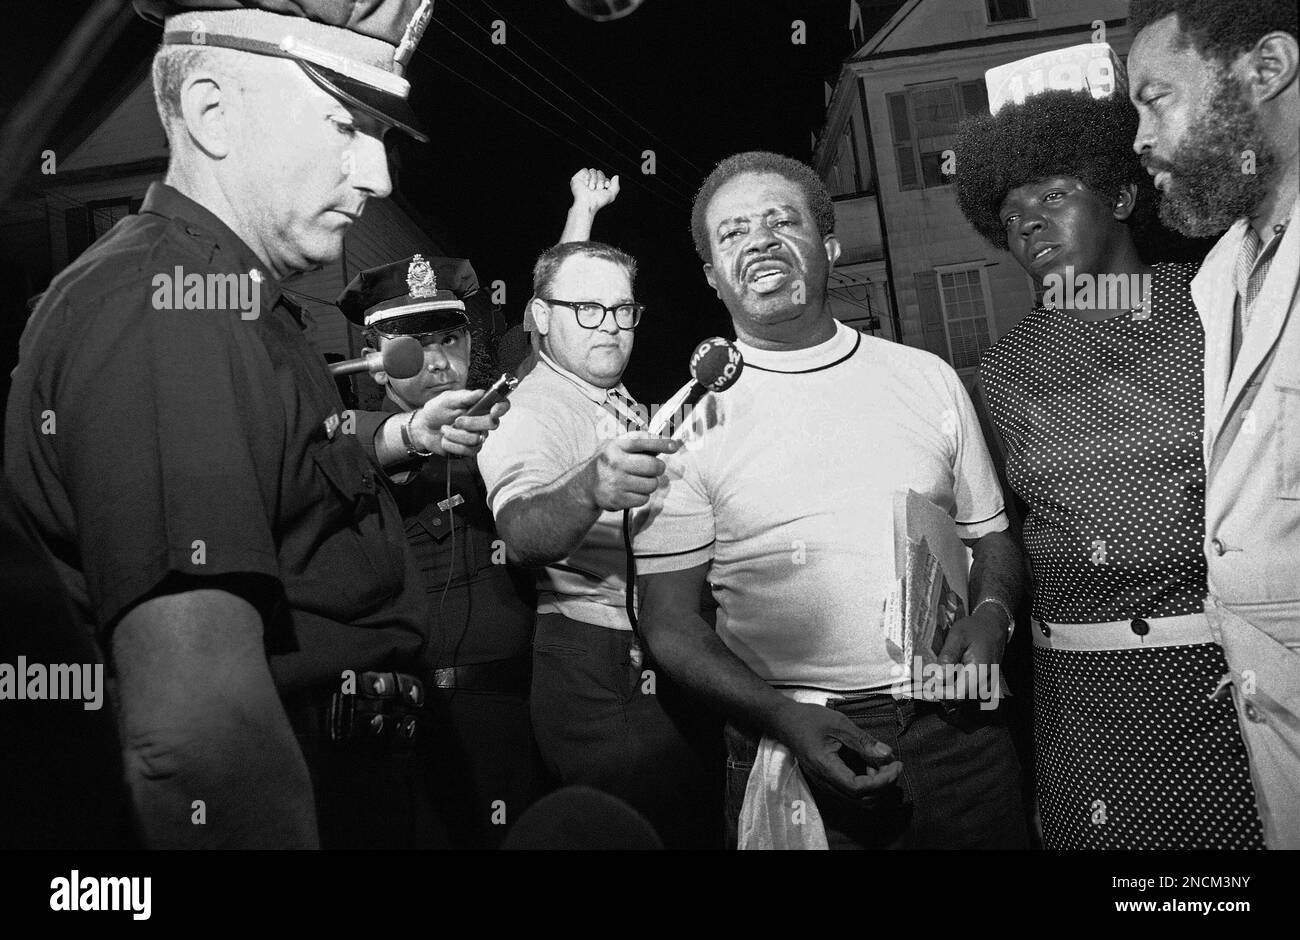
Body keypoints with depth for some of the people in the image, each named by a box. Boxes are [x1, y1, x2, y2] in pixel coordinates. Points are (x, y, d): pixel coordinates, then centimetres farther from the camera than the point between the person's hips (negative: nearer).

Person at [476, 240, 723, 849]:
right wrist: (588, 488, -52)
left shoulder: (631, 412, 16)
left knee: (703, 826, 14)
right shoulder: (526, 414, -11)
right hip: (602, 678, -8)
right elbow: (522, 535, -34)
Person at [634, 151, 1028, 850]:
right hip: (793, 742, -2)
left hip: (957, 733, 3)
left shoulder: (928, 379, 6)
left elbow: (990, 538, 13)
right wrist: (781, 716, -18)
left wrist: (990, 612, -8)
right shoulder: (692, 419, -3)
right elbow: (668, 618, -4)